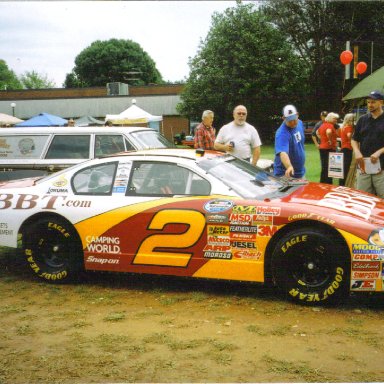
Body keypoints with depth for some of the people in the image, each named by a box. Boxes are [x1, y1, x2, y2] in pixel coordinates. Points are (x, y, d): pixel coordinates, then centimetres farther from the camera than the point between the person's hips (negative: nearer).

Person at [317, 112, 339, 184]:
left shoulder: (323, 125, 13)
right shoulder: (330, 125, -14)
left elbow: (317, 133, 28)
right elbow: (328, 132, -35)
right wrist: (330, 141, -22)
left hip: (322, 147, 9)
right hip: (329, 148, -9)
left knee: (324, 167, 16)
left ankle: (322, 183, 21)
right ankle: (327, 184, -3)